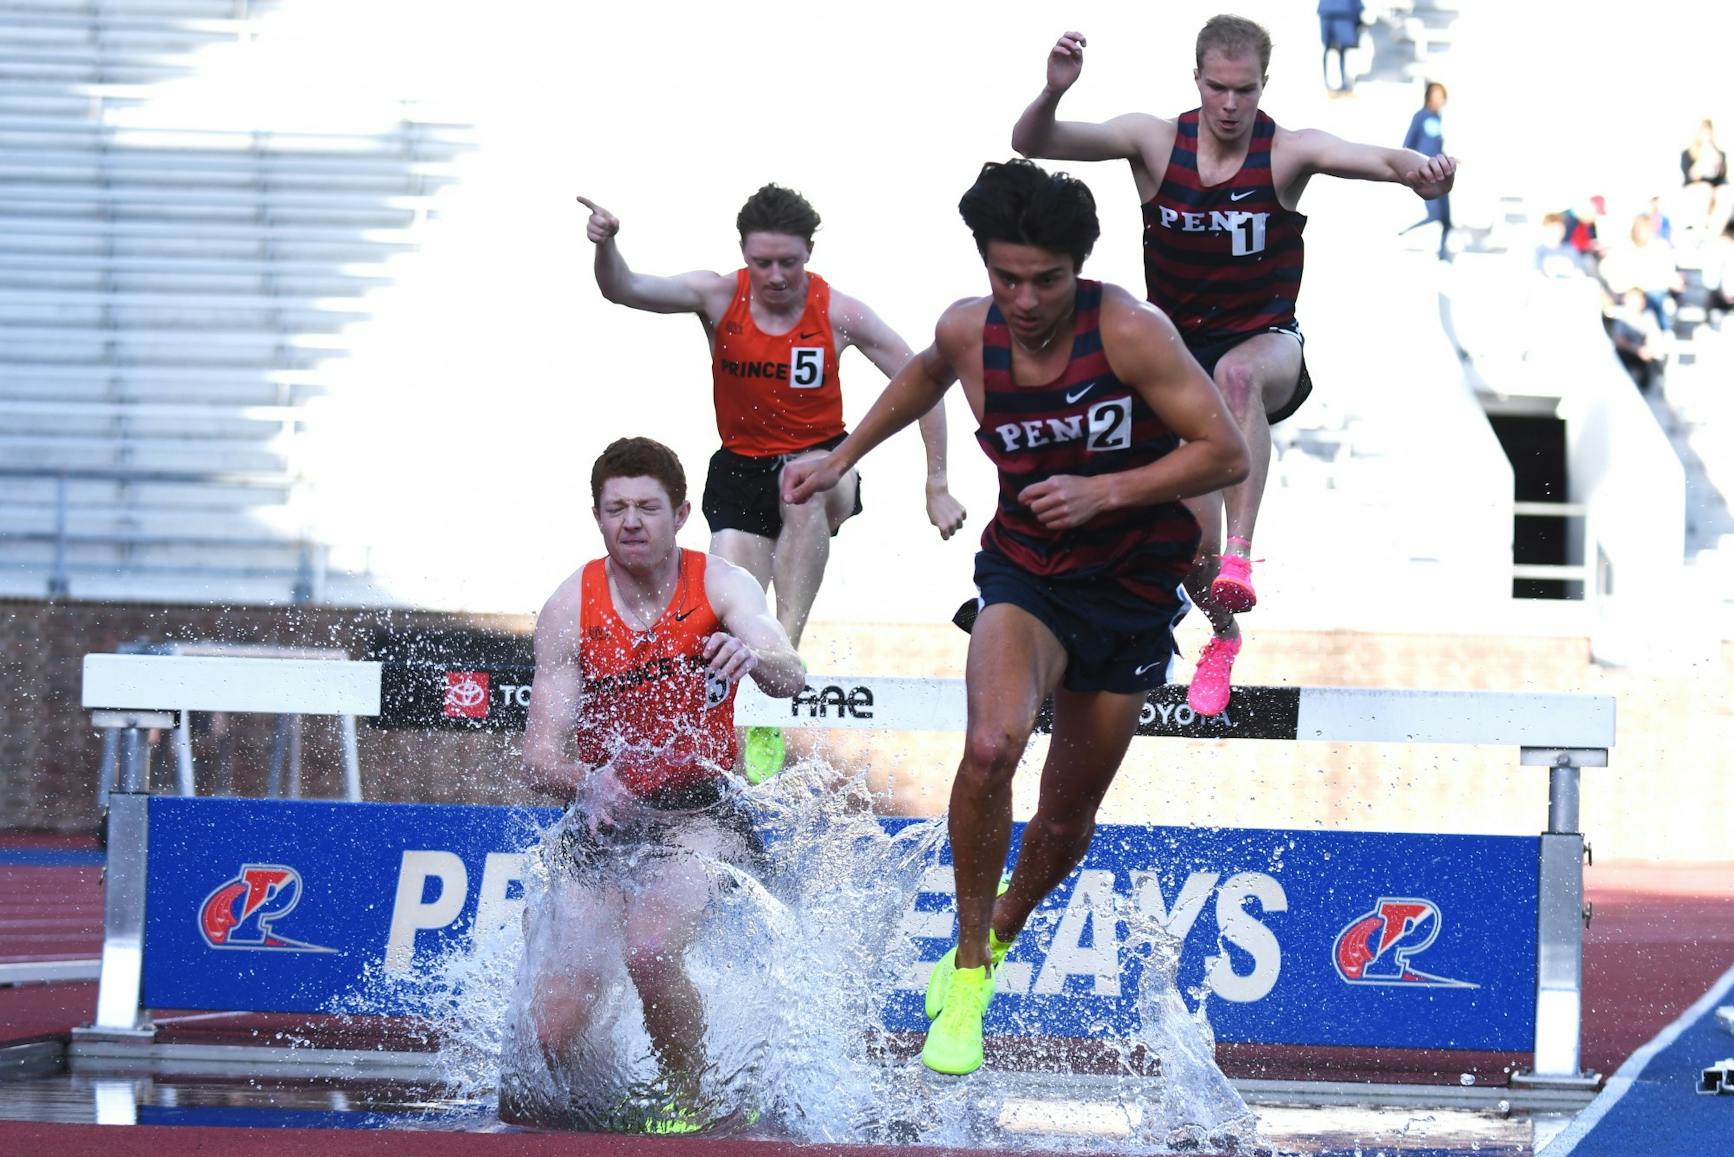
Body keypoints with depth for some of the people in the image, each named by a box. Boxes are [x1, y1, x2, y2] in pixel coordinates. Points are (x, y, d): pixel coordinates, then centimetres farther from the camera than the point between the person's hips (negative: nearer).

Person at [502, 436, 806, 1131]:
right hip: (601, 819, 2)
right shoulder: (570, 609, -4)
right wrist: (585, 782, -32)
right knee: (553, 1032, -10)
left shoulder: (720, 586, -6)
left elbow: (790, 677, -24)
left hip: (699, 808, -2)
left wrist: (752, 656, -49)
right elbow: (538, 760, -8)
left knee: (650, 951, -32)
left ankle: (691, 1102, -7)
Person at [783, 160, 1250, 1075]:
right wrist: (842, 458, 22)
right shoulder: (967, 332, -9)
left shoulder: (1130, 331, -22)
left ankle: (1001, 931, 45)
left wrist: (1105, 491, -28)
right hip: (1025, 574, 1)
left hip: (1132, 593, -1)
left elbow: (1227, 453, -19)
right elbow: (925, 376, 17)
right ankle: (967, 970, -13)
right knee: (992, 747, -29)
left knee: (1068, 818, 11)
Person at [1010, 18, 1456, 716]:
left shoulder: (1287, 153, -13)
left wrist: (1413, 169, -55)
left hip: (1266, 344, -2)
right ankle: (1222, 636, 30)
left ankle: (1240, 554, -46)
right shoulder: (1155, 142, -9)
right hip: (1178, 355, 2)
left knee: (1237, 375, -40)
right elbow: (1030, 144, -16)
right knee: (1192, 545, -4)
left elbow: (1366, 159, -32)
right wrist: (1053, 93, -38)